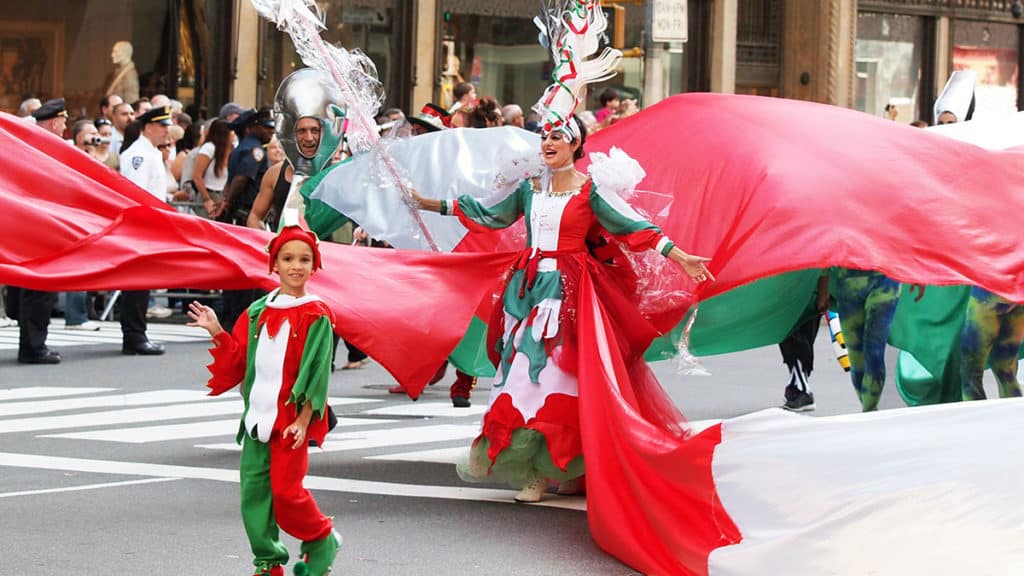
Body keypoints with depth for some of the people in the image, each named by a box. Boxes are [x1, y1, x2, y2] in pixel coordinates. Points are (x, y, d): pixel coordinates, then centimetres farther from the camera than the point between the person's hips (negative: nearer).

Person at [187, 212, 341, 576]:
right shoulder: (257, 313, 9)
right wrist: (216, 332, 1)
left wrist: (303, 420, -12)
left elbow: (316, 372, -7)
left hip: (291, 418, -5)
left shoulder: (316, 316, -5)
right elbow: (239, 359, 13)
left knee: (286, 491, -9)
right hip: (258, 415, 5)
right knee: (253, 489, 2)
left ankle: (322, 540, 17)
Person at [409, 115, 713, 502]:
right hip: (529, 288, 5)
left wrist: (682, 259, -12)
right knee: (523, 367, 2)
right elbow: (484, 212, 20)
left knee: (552, 371, -8)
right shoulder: (527, 188, 11)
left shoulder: (590, 191, -3)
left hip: (568, 291, -5)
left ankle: (540, 472, -4)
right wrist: (428, 204, 20)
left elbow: (636, 228, -6)